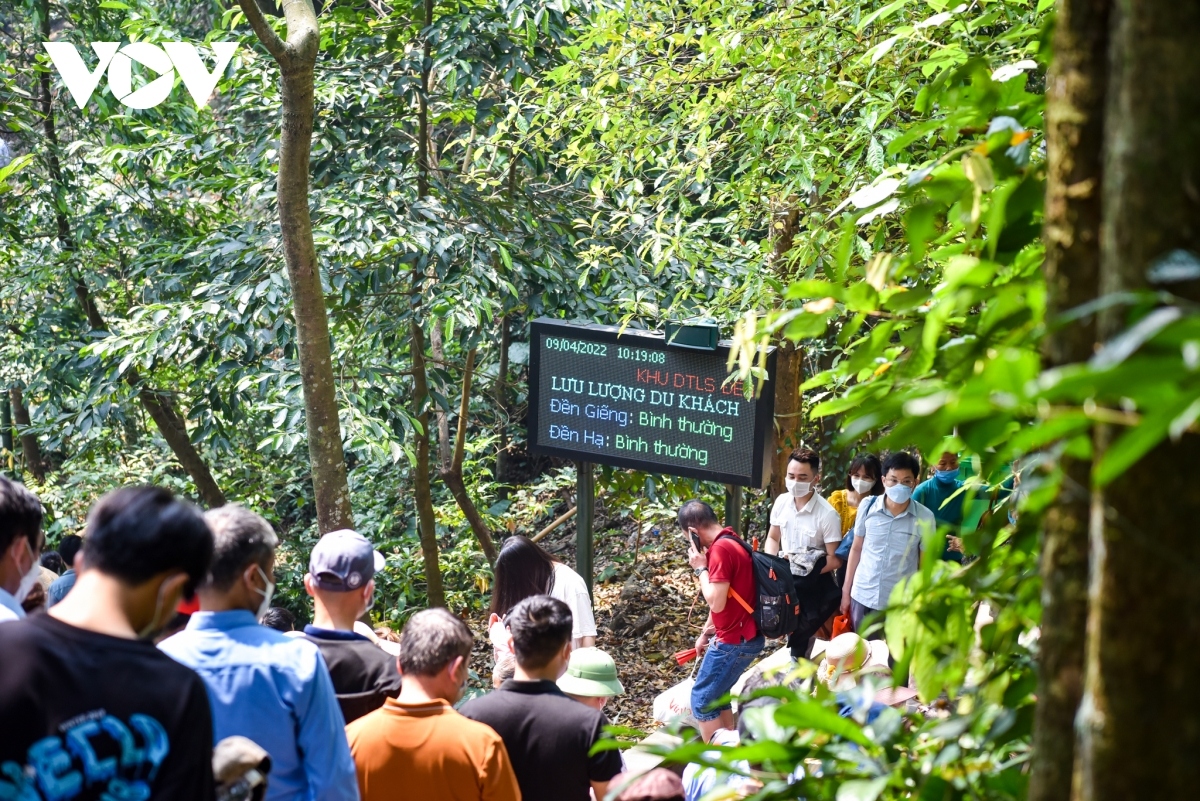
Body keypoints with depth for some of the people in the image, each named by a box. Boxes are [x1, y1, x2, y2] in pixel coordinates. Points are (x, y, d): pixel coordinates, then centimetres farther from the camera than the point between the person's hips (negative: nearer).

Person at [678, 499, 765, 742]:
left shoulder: (721, 549, -21)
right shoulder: (730, 542, 11)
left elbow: (716, 602, -24)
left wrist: (700, 568, -13)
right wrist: (705, 633, 25)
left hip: (734, 641, -10)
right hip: (741, 636, 10)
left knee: (702, 699, -2)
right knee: (716, 694, 21)